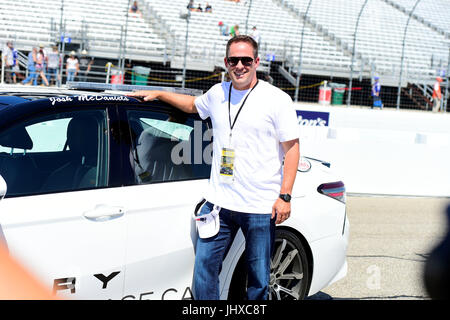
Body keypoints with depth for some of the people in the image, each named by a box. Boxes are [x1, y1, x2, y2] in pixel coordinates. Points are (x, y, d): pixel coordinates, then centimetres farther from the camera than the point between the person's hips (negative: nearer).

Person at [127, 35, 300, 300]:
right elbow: (193, 105, 35)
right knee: (204, 268, 3)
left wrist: (285, 196, -11)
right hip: (219, 202, 4)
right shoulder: (218, 93, 12)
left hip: (260, 208, -4)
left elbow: (292, 148, -4)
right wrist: (157, 94, 29)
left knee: (259, 280, 5)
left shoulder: (277, 99, -3)